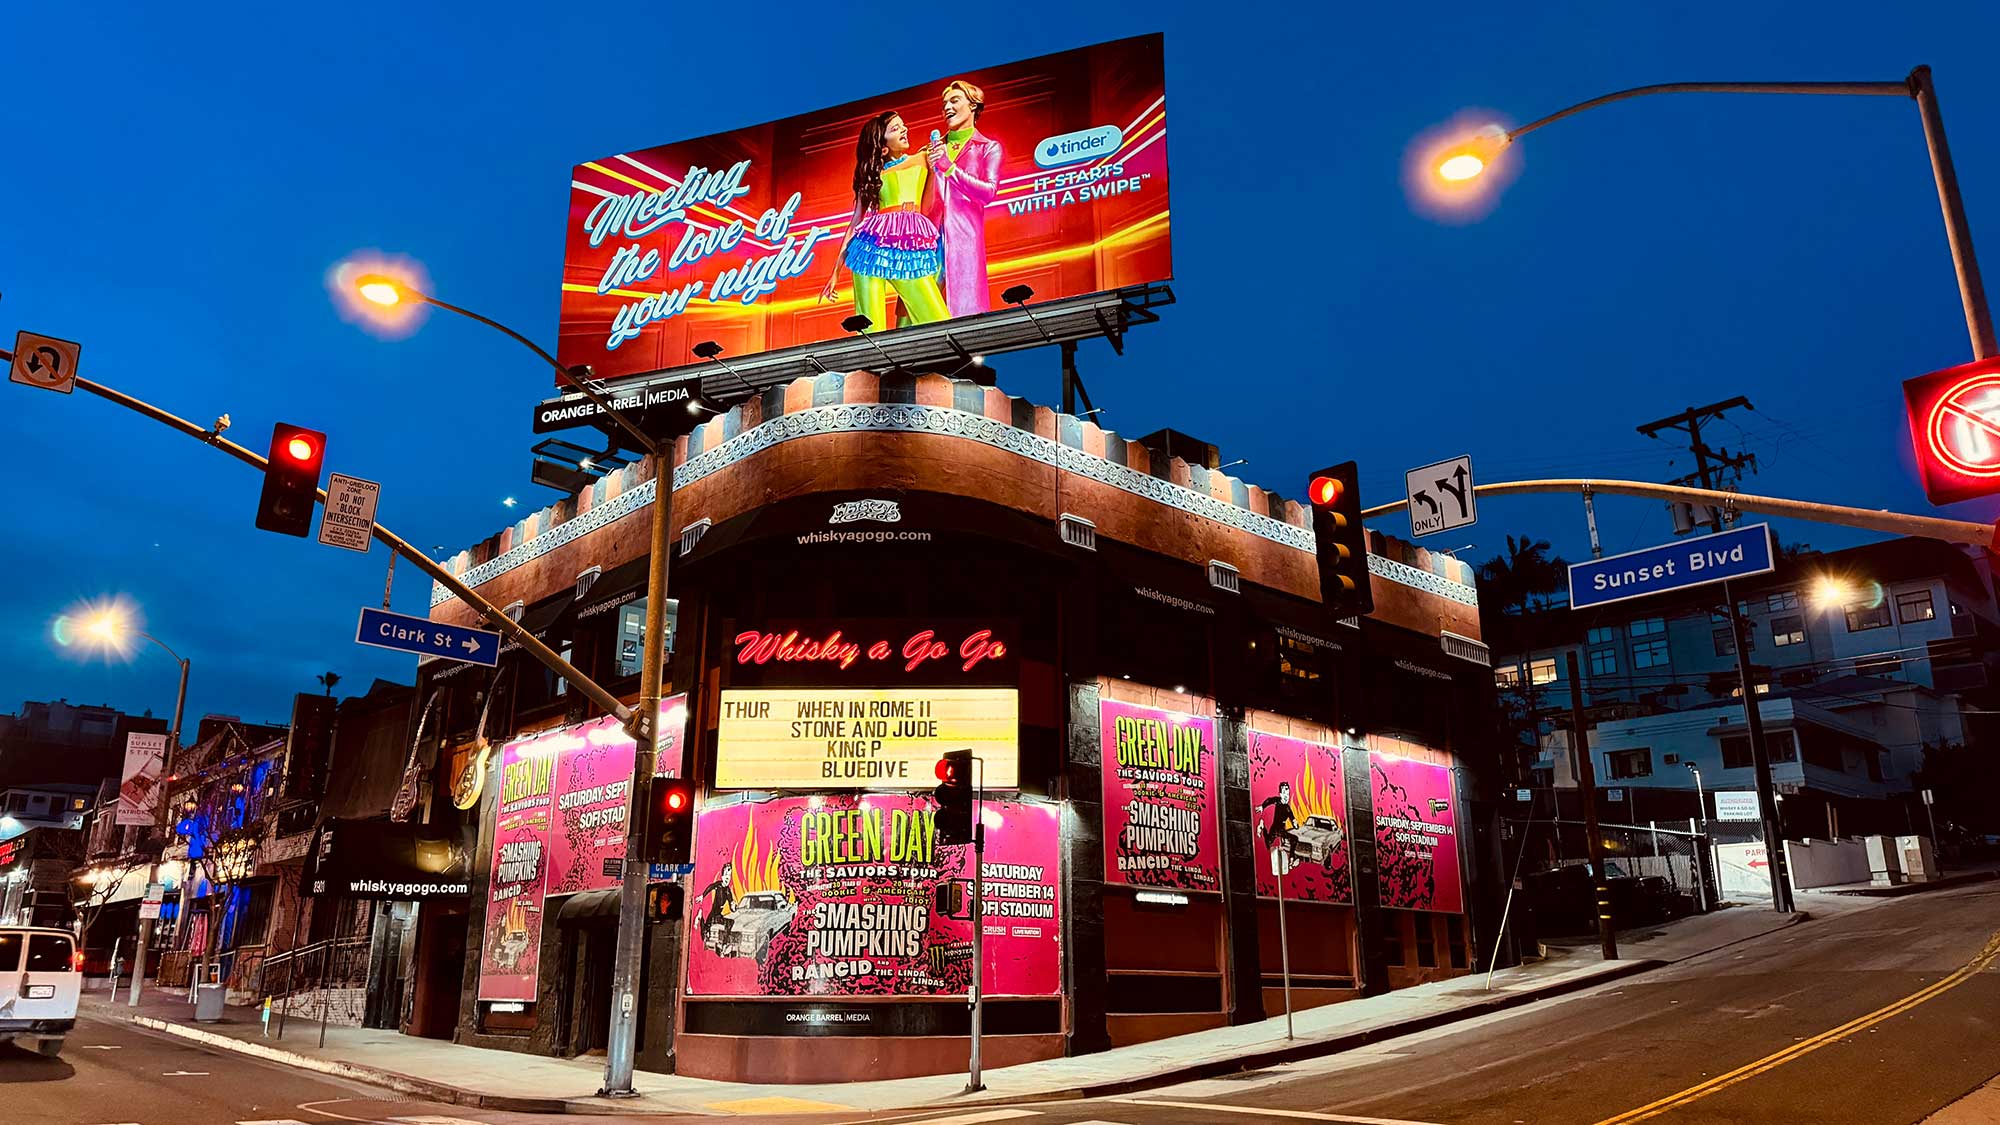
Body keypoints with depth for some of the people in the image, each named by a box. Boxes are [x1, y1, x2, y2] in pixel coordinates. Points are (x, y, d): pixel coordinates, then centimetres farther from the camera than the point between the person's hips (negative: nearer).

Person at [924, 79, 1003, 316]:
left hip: (964, 235, -3)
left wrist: (949, 168, -11)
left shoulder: (988, 148, 9)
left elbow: (988, 192, -7)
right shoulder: (935, 149, 18)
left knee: (965, 307, -9)